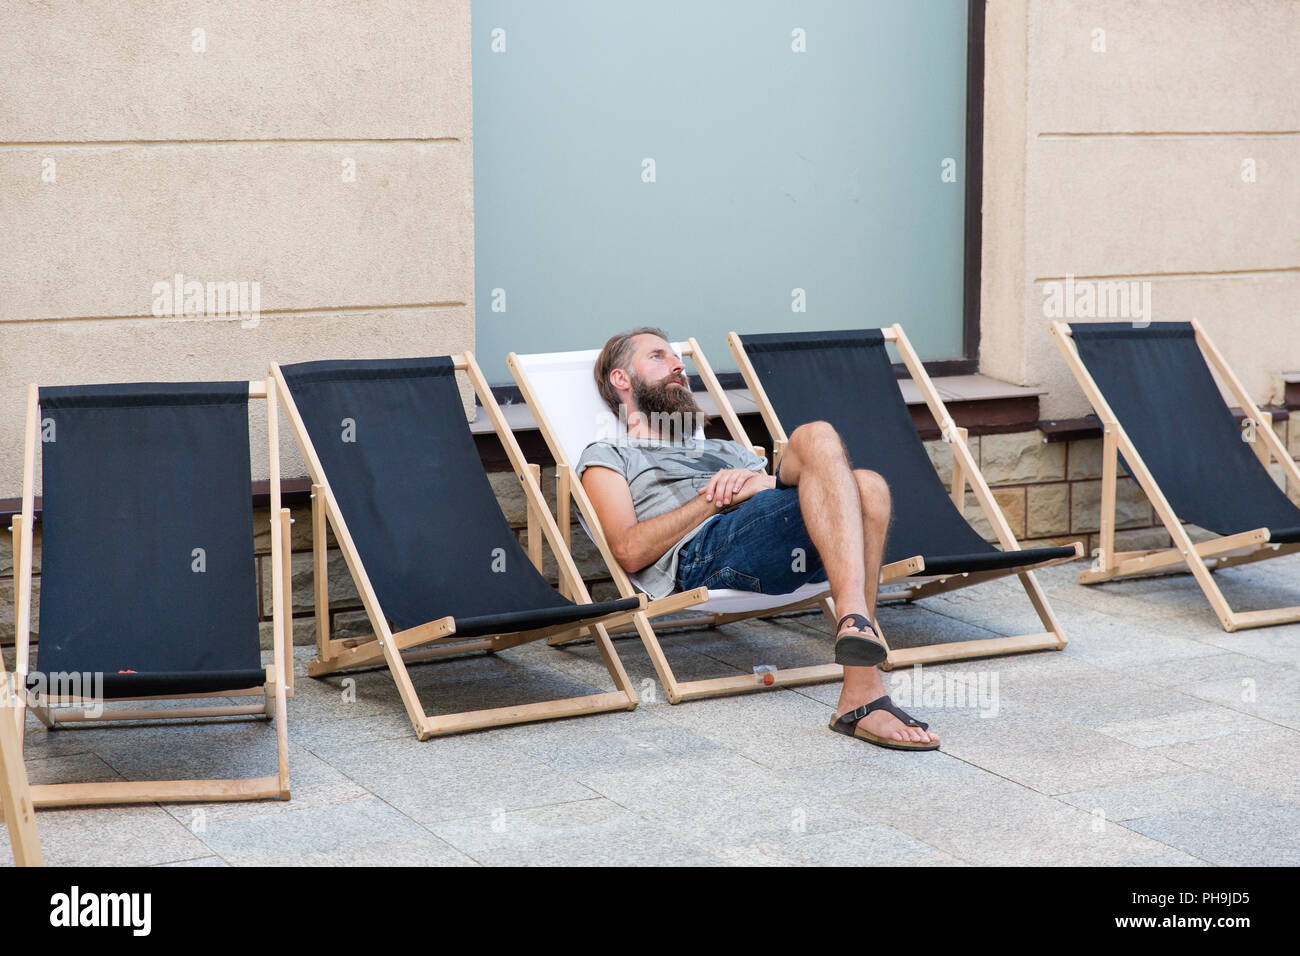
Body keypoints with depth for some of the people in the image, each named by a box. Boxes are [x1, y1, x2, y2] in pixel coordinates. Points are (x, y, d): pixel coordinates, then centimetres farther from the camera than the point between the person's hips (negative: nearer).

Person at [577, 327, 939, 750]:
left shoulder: (726, 450, 43)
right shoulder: (608, 456, 26)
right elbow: (630, 551, 3)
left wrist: (756, 480, 3)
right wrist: (716, 499, -2)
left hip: (800, 554, 5)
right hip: (702, 554, -5)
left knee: (866, 485, -28)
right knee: (816, 436, -27)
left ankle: (861, 693, -39)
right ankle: (856, 619, -48)